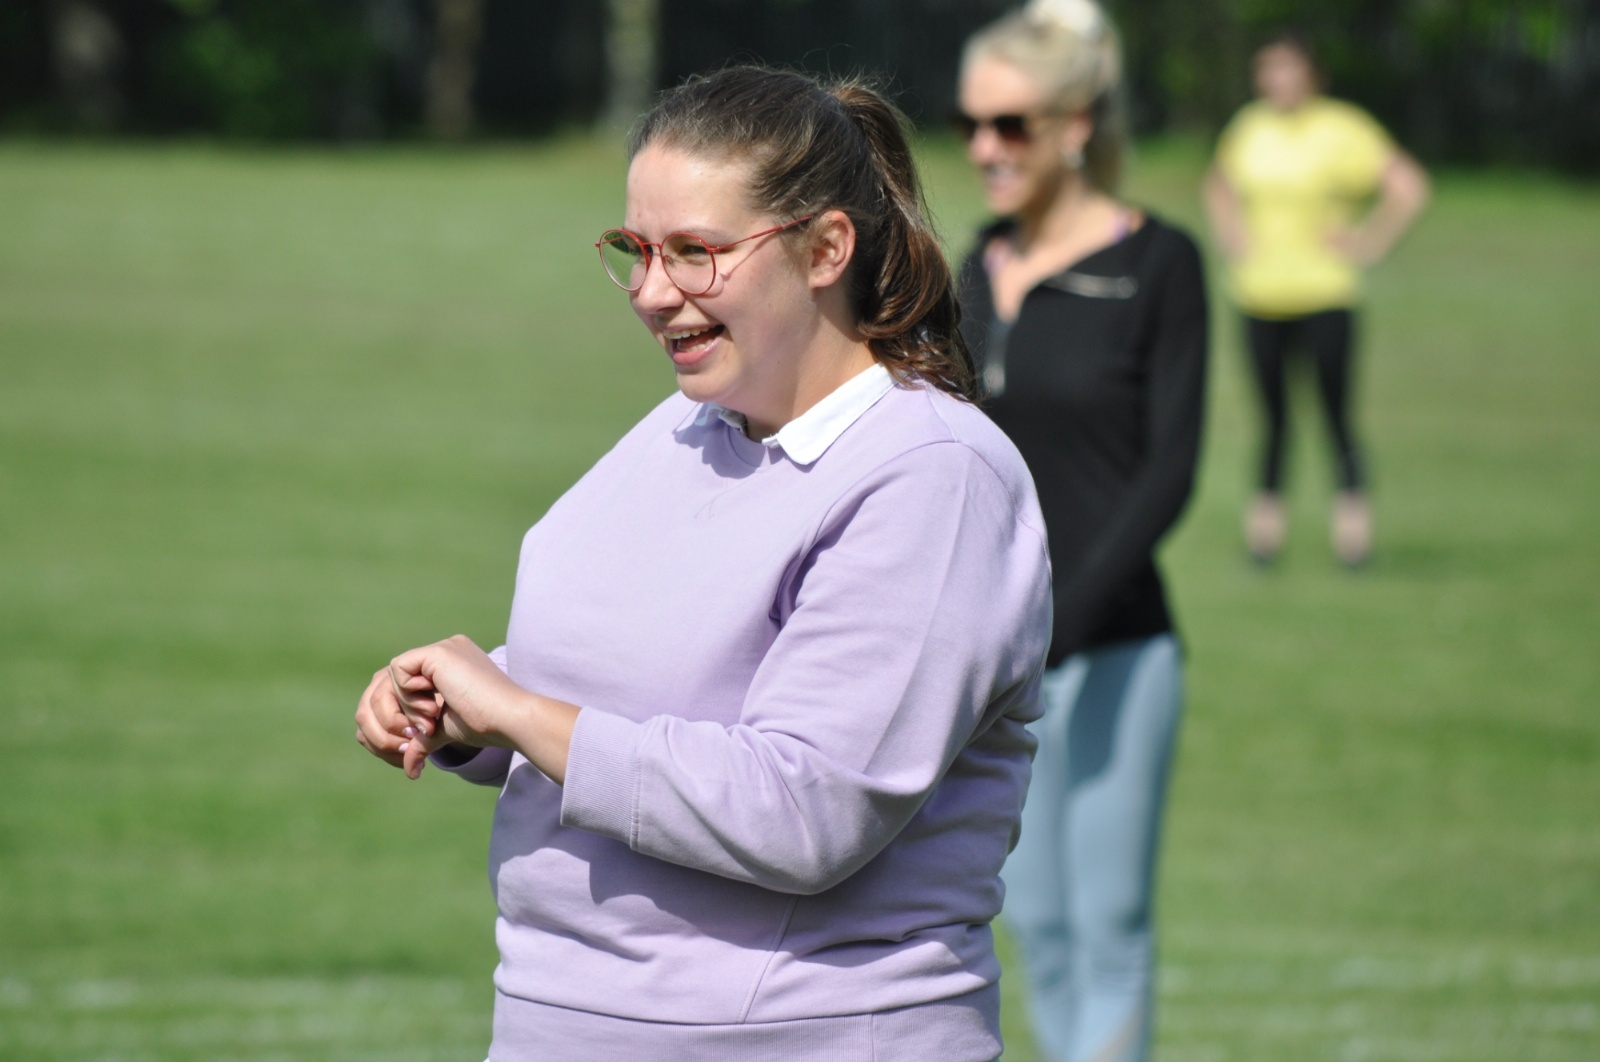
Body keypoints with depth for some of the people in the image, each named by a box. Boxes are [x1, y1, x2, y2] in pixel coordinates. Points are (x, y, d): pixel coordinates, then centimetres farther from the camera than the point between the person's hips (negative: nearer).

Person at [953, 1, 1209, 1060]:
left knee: (1109, 926, -3)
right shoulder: (984, 268, 9)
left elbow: (1169, 473, -11)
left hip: (1111, 649, -5)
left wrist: (1064, 621, -21)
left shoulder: (1157, 264, -7)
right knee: (1039, 925, 9)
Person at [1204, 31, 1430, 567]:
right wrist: (1232, 237, 16)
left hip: (1324, 295, -4)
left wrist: (1368, 241, -8)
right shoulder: (1248, 129, 10)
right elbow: (1219, 185, 30)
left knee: (1336, 417, -4)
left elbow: (1408, 186, -7)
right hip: (1261, 296, 4)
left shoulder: (1342, 130, -6)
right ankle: (1265, 525, 11)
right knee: (1273, 417, 7)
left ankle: (1353, 532, -1)